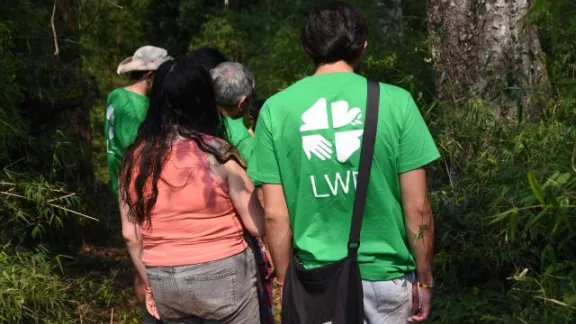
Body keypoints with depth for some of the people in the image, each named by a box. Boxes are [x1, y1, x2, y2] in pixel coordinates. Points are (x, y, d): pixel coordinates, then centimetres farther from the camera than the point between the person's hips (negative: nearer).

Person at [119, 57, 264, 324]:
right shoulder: (218, 154, -14)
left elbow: (130, 235, 3)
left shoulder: (136, 158, -3)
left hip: (164, 282, 4)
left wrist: (150, 285, 15)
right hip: (222, 276, -4)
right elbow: (258, 226, -11)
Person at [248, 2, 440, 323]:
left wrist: (286, 282, 8)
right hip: (384, 274, 0)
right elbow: (417, 209, -8)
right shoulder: (395, 101, -10)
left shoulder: (276, 109, -5)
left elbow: (275, 215, -4)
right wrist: (424, 279, 5)